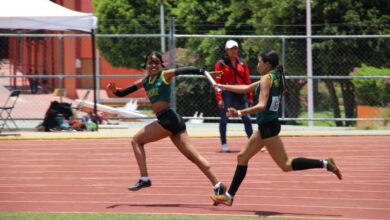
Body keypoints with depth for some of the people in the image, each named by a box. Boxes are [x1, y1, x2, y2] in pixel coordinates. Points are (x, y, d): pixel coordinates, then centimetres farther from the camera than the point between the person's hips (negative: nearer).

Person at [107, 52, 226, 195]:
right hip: (166, 120, 8)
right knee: (192, 156, 6)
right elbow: (123, 93, 20)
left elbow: (185, 70, -14)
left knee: (137, 140, 0)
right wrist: (115, 90, -2)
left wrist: (205, 73, -28)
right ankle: (217, 185, 5)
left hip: (168, 118, -8)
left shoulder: (165, 75, -1)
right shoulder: (144, 82, 18)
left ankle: (144, 179, -1)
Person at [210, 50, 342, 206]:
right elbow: (246, 88, 25)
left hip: (268, 126, -10)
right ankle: (229, 196, 19)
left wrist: (239, 113, -30)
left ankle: (324, 164, -14)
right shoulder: (275, 77, 14)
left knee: (286, 165, -10)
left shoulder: (267, 78, -13)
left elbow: (261, 106, -26)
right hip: (266, 125, 10)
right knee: (242, 157, 14)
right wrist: (222, 87, 28)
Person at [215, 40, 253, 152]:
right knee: (224, 119, 4)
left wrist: (250, 96, 5)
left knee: (246, 119, -1)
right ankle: (224, 144, 13)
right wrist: (219, 98, -13)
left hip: (241, 94, 3)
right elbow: (217, 82, -5)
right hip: (227, 94, -3)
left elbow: (247, 80, 9)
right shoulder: (221, 64, -1)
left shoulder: (242, 63, 10)